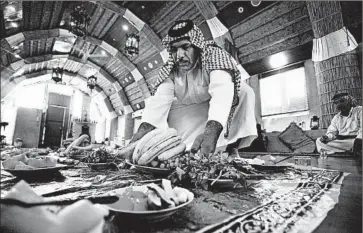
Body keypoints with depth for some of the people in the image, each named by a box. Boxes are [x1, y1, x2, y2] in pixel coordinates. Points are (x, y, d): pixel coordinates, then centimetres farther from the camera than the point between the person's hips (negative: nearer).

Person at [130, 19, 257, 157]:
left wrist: (211, 131, -60)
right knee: (151, 105, -10)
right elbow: (159, 99, -26)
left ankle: (232, 146, -22)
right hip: (190, 114, 4)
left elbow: (222, 92, -44)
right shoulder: (170, 70, -15)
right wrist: (144, 129, -44)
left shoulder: (214, 56, -27)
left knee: (244, 91, -29)